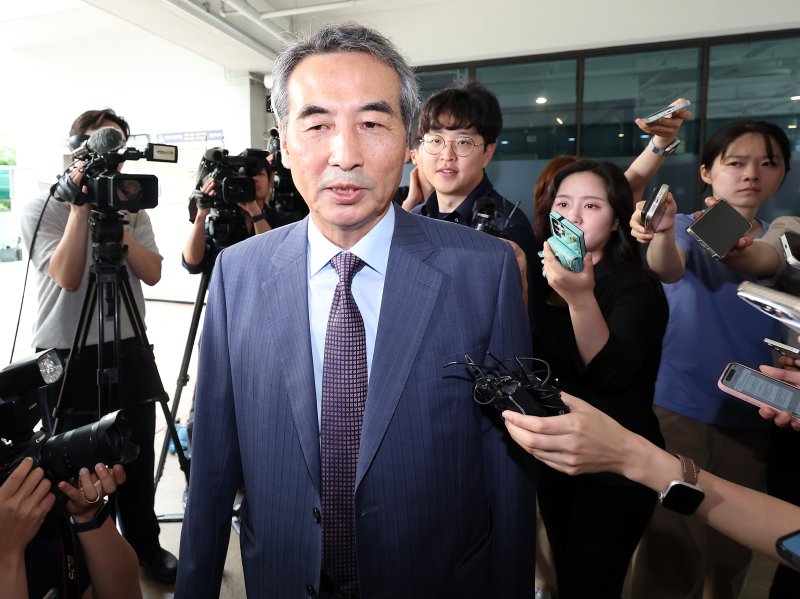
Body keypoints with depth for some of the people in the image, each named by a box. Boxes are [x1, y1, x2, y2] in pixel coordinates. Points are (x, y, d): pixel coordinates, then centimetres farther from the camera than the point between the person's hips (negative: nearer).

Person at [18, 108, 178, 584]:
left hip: (130, 353, 3)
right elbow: (68, 277, -17)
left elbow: (153, 273, -6)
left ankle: (146, 546, 32)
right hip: (70, 359, -3)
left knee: (138, 463, 12)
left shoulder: (133, 208, 8)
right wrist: (82, 204, -17)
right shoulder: (42, 210, -3)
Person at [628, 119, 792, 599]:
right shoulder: (688, 228, -5)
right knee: (673, 546, 1)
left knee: (734, 549, 19)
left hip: (752, 418, 4)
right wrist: (662, 230, -48)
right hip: (680, 410, -4)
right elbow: (669, 270, -26)